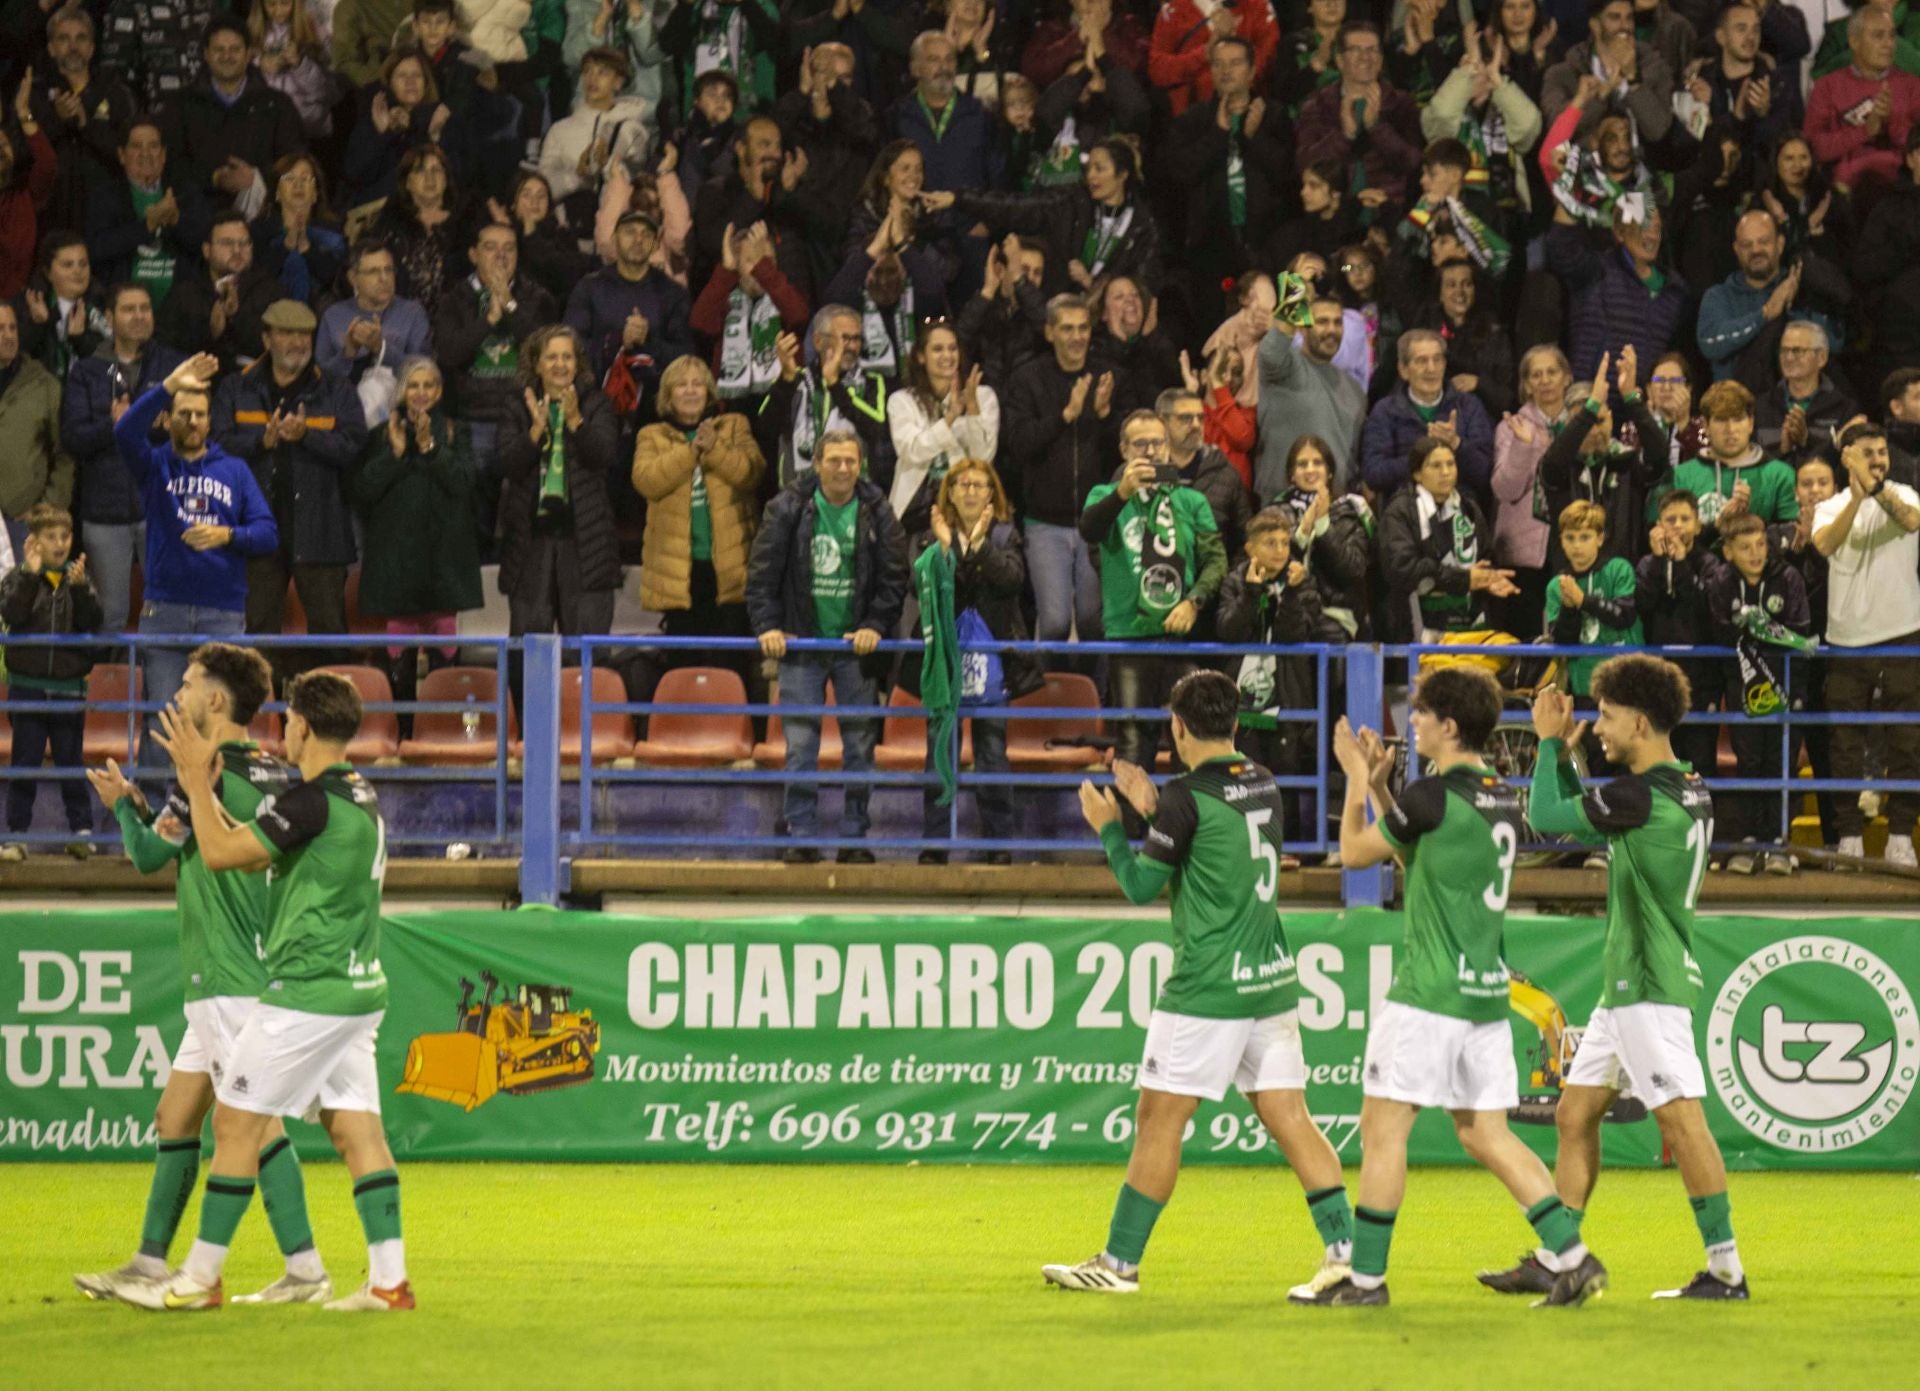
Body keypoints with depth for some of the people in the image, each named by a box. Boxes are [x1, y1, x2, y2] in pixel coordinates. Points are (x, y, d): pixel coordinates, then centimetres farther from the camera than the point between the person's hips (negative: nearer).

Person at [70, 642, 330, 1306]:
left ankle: (304, 1268, -12)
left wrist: (122, 803, 11)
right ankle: (150, 1263, 18)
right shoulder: (273, 774, 10)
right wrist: (139, 808, 24)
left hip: (227, 978, -9)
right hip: (251, 973, 9)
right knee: (174, 1118, 14)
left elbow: (148, 856, -8)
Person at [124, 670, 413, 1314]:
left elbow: (220, 851, -14)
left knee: (236, 1120, -1)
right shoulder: (362, 797, 13)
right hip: (358, 989, 9)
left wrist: (198, 779, -3)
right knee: (356, 1128, 7)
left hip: (307, 991, -9)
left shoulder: (313, 801, -17)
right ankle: (389, 1279, 1)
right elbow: (254, 853, 20)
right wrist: (200, 788, 22)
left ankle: (200, 1279, 3)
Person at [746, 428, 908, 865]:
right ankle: (801, 837, 1)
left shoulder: (877, 513, 1)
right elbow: (762, 573, 0)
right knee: (800, 746, -3)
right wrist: (767, 625, -10)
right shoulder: (788, 509, -2)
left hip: (856, 646, 1)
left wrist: (875, 626, -9)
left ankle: (854, 837, 10)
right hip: (801, 646, -1)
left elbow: (894, 578, 3)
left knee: (860, 746, 3)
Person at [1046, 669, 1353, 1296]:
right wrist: (1153, 807, 25)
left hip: (1207, 987, -7)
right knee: (1288, 1119, 7)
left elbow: (1141, 886, -6)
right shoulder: (1263, 784, 8)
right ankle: (1345, 1250, -1)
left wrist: (1108, 826, 8)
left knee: (1158, 1120, 1)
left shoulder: (1188, 797, -13)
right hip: (1273, 979, 7)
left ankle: (1120, 1262, 6)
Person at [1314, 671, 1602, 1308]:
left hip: (1428, 993, -8)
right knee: (1486, 1134, 11)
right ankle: (1573, 1255, 3)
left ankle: (1366, 1275, 3)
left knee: (1383, 1128, 0)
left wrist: (1357, 779, 12)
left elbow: (1354, 851, -1)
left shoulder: (1433, 795, -15)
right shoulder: (1504, 798, 10)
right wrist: (1378, 783, 24)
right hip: (1488, 992, 8)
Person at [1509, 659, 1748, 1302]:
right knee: (1575, 1114, 13)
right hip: (1627, 985, 11)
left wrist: (1549, 742, 4)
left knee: (1680, 1118, -10)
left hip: (1650, 989, -11)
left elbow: (1545, 818, -9)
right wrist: (1561, 751, 19)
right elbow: (1581, 826, 26)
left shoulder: (1643, 795, -17)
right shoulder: (1690, 791, 13)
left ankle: (1726, 1268, -10)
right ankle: (1552, 1264, 17)